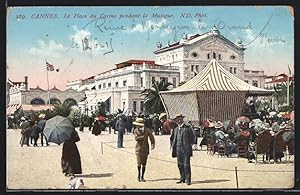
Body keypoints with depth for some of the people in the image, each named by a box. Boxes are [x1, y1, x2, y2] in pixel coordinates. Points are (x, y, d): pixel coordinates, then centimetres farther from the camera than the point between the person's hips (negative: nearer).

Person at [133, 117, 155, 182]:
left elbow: (151, 137, 0)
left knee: (144, 164, 4)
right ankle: (139, 175, 15)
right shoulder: (136, 130, 0)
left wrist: (152, 145, -11)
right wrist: (143, 136, -16)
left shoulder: (147, 130, -3)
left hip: (145, 148, 0)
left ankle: (142, 177, 15)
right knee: (139, 163, -7)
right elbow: (136, 138, -15)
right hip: (139, 148, 0)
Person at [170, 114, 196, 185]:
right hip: (178, 149, 5)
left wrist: (190, 144, -2)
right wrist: (173, 146, 12)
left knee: (186, 164, -6)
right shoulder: (175, 129, 13)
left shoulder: (188, 128, 0)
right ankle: (182, 178, 16)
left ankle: (188, 179, -2)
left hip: (186, 149, -5)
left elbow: (193, 137, 4)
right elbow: (172, 138, 23)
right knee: (180, 164, 7)